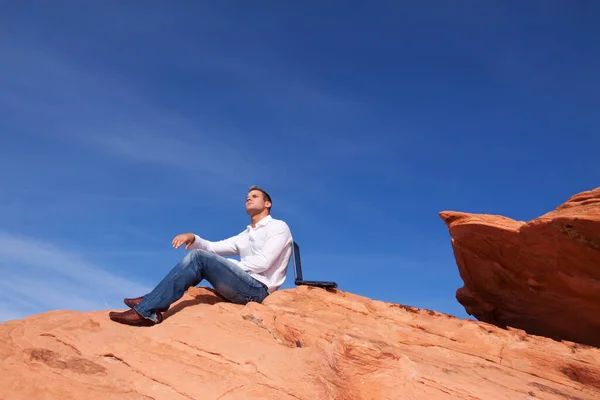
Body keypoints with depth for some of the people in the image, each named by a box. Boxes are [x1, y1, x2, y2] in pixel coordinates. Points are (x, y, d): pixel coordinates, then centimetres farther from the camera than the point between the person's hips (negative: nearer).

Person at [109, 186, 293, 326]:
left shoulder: (278, 227, 1)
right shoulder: (245, 235, 27)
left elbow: (263, 262, -14)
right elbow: (212, 247, 20)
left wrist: (225, 265, -6)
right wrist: (193, 238, -2)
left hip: (256, 288, -8)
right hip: (244, 288, 8)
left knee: (198, 257, -19)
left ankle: (147, 310, -21)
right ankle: (154, 301, -7)